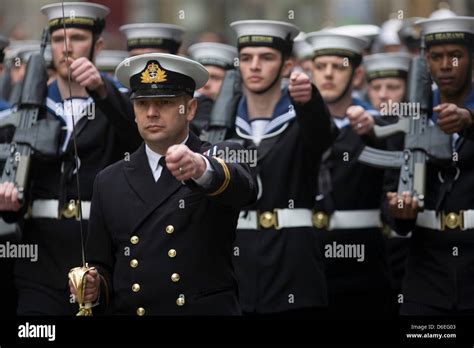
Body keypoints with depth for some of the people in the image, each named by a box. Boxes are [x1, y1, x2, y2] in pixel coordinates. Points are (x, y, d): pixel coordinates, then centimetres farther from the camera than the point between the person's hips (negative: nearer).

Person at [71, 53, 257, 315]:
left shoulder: (222, 158, 2)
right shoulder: (109, 182, 10)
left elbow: (243, 186, -20)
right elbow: (103, 265, 13)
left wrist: (202, 167, -40)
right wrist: (94, 285, -8)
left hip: (206, 311, -3)